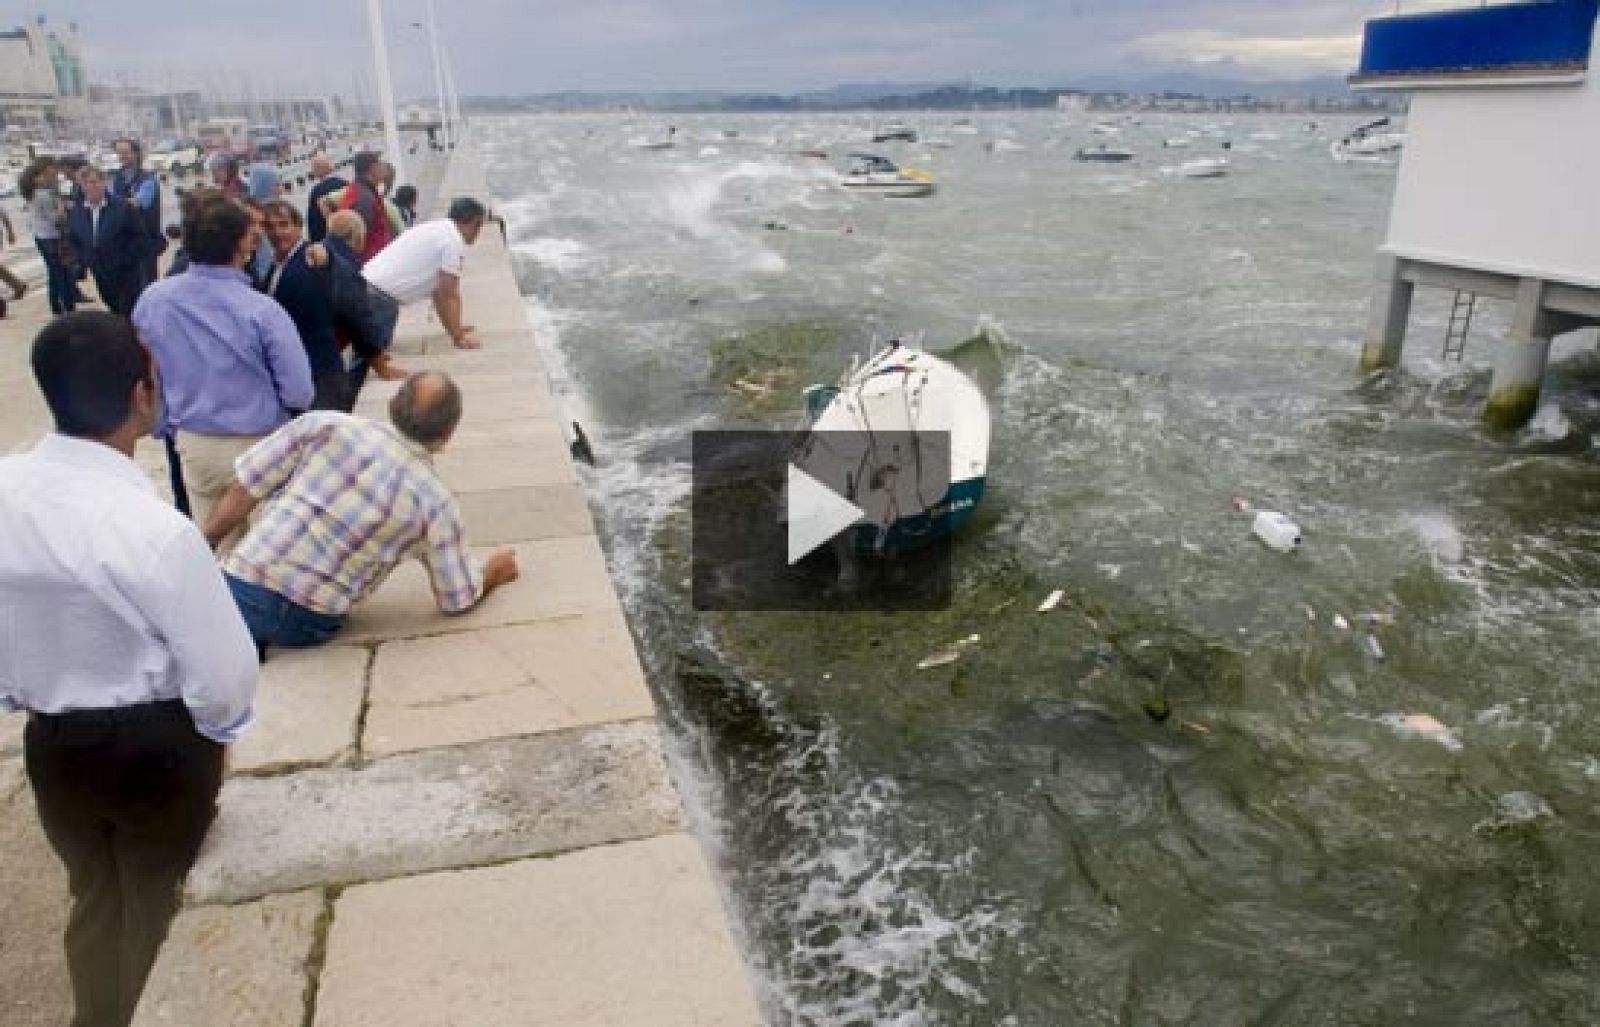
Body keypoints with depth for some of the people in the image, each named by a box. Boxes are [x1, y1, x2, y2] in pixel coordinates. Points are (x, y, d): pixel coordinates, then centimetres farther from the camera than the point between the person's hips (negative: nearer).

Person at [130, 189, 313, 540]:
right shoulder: (262, 310, -21)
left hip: (193, 446, 4)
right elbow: (299, 394, -18)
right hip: (258, 447, -4)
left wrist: (167, 427, 20)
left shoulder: (151, 300, -7)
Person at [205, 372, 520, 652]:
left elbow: (243, 493, 0)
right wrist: (494, 572, 23)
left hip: (241, 592, 0)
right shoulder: (435, 502, -5)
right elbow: (459, 600, 3)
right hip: (308, 627, 0)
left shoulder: (325, 424, -4)